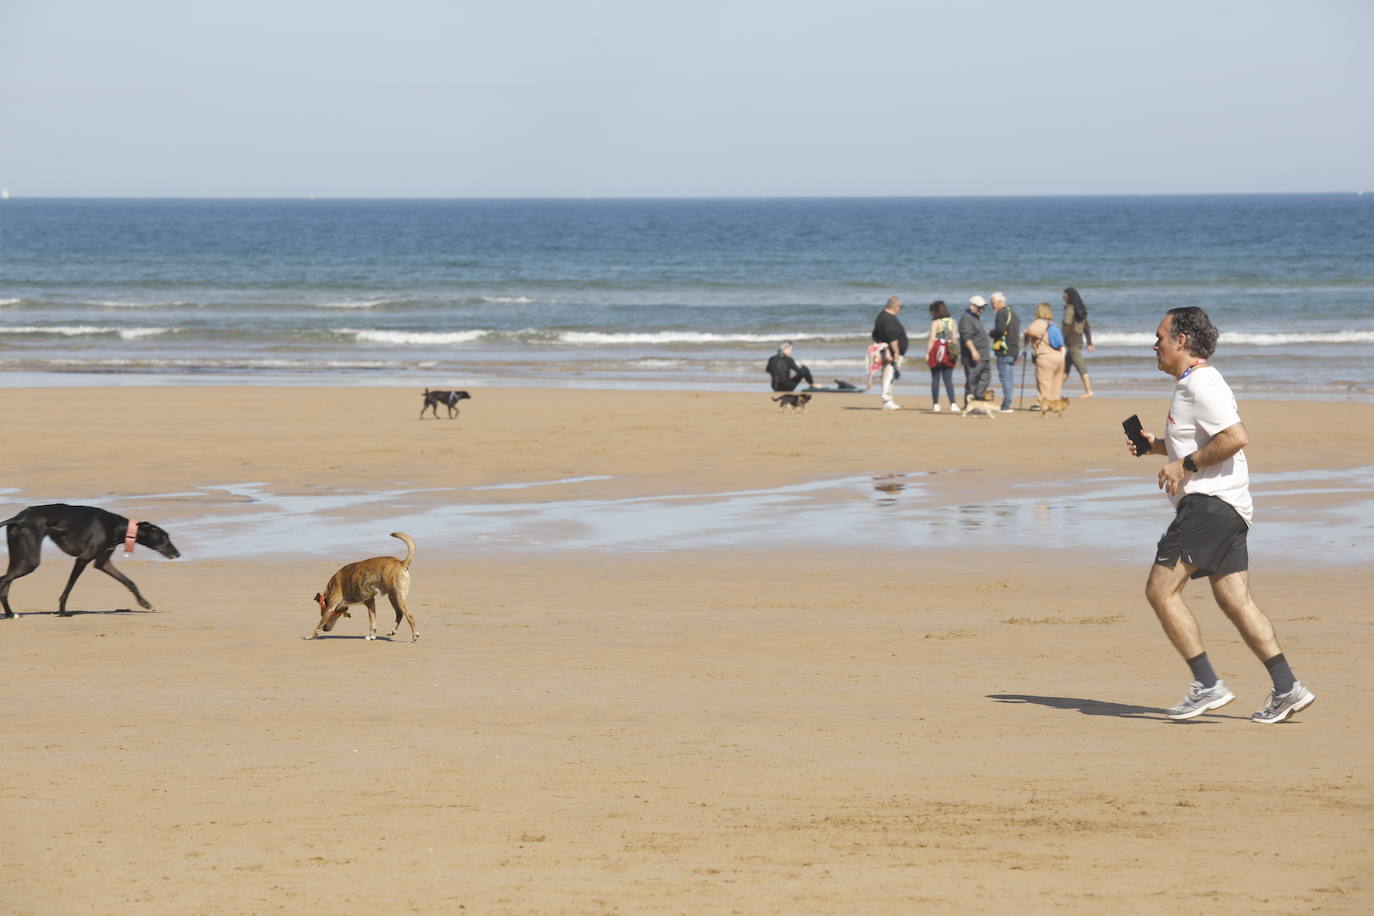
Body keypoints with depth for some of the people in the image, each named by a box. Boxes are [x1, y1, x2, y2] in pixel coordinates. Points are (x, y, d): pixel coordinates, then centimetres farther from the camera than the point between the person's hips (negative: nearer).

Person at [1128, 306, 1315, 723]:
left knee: (1161, 590, -9)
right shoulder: (1193, 384, 21)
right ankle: (1287, 689, 2)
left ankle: (1207, 685, -11)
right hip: (1229, 508, 11)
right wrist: (1156, 446, 21)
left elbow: (1235, 437, -24)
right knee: (1235, 600, 7)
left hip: (1210, 503, -11)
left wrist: (1186, 465, -18)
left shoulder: (1201, 385, -13)